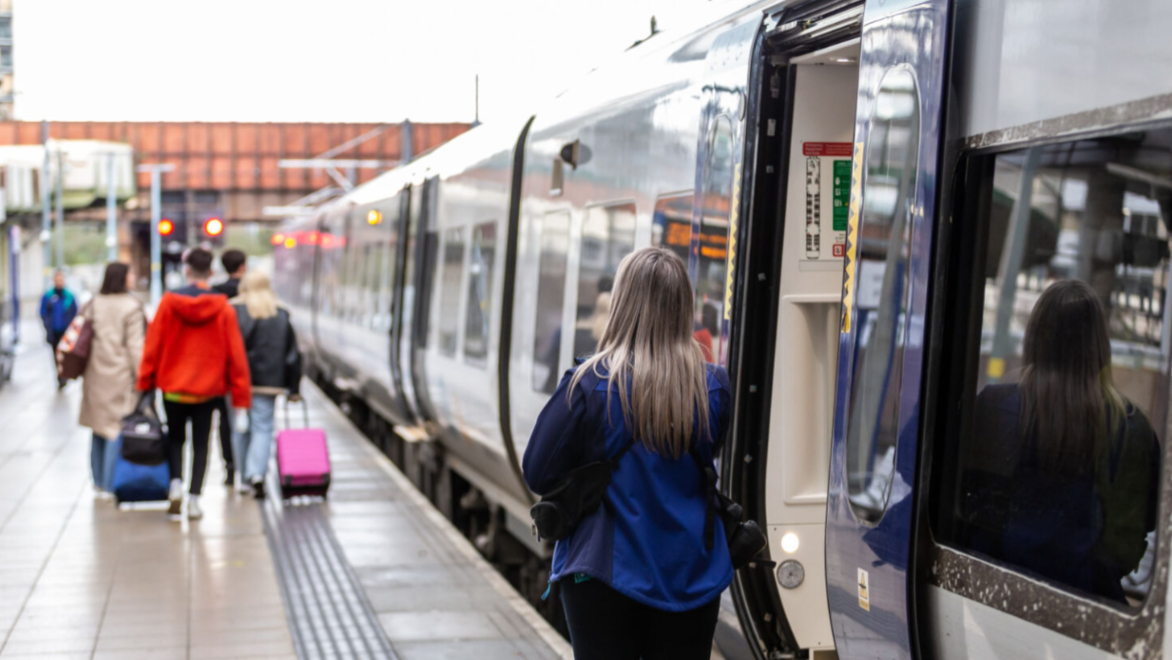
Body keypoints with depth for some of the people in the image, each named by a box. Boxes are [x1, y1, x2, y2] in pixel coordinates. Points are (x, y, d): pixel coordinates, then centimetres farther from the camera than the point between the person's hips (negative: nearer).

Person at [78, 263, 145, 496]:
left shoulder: (94, 305, 6)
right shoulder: (131, 307, -11)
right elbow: (135, 345, -14)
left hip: (96, 376, 6)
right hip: (121, 375, -6)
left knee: (99, 428, 15)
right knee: (117, 429, -1)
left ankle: (98, 481, 22)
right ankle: (109, 483, 0)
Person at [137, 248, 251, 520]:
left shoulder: (169, 302, -7)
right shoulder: (223, 308, -8)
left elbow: (153, 345, -3)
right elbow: (236, 354, -5)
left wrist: (144, 383, 7)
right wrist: (240, 396, 1)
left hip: (173, 386, 1)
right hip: (208, 388, 0)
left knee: (175, 438, 19)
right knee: (201, 444, 9)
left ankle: (176, 483, -1)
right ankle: (194, 500, 4)